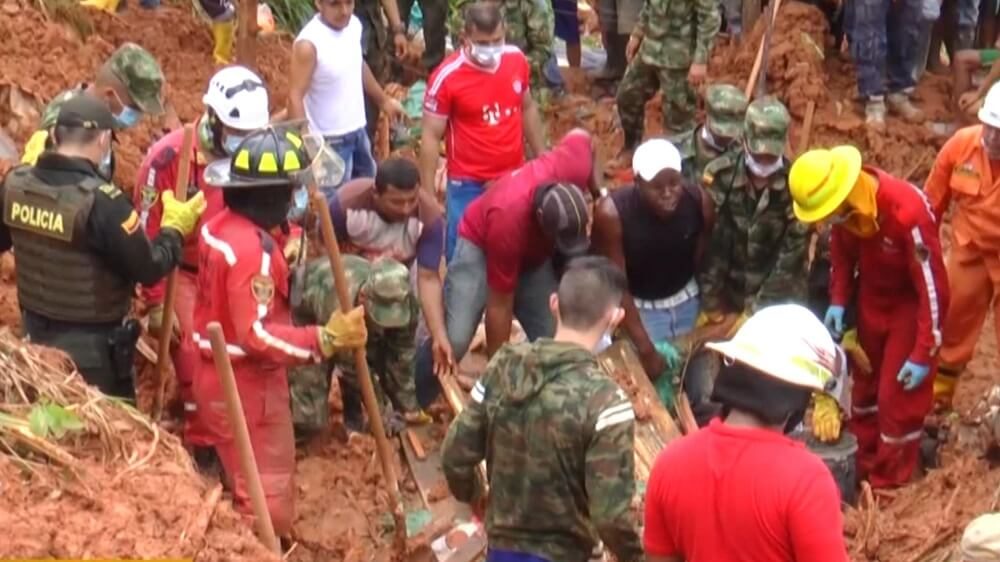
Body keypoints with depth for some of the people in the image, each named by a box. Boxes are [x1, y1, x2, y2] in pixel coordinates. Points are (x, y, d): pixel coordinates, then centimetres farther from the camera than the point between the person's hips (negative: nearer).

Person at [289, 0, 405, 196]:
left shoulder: (354, 25, -3)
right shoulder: (309, 44, -26)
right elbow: (295, 97, -26)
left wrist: (384, 100, 26)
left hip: (358, 130, 8)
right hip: (329, 139, -8)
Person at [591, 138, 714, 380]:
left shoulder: (700, 202, -20)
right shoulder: (612, 213, -29)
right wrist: (645, 348, -25)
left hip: (687, 302, 3)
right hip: (638, 307, -3)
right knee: (653, 377, -12)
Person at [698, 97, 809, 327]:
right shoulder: (720, 175, -13)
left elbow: (792, 252, -12)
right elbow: (709, 245, -9)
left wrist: (760, 306, -13)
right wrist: (710, 299, -8)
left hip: (779, 299, -1)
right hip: (729, 293, 1)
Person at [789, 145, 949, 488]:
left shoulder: (908, 212, -37)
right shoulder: (845, 206, -18)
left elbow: (933, 285, -29)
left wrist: (923, 354, -25)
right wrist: (838, 301, -7)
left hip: (911, 304, -6)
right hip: (872, 299, 7)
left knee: (898, 395, 0)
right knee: (865, 383, 19)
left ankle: (889, 483, 16)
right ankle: (860, 465, 36)